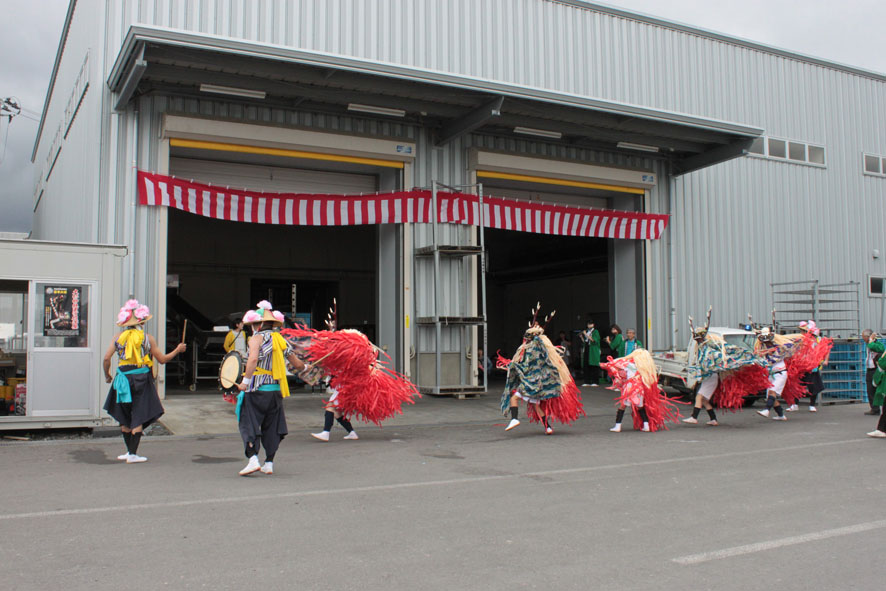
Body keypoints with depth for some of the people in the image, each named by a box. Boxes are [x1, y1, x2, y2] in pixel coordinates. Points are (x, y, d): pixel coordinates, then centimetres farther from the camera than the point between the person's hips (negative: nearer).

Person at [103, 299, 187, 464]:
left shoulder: (119, 338, 2)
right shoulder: (147, 339, -4)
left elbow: (106, 359, -2)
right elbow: (162, 359, -1)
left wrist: (107, 375, 14)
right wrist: (177, 350, 13)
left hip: (123, 380, 3)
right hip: (141, 381, -3)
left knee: (124, 419, 16)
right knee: (138, 419, 2)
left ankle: (130, 451, 23)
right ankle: (133, 454, -1)